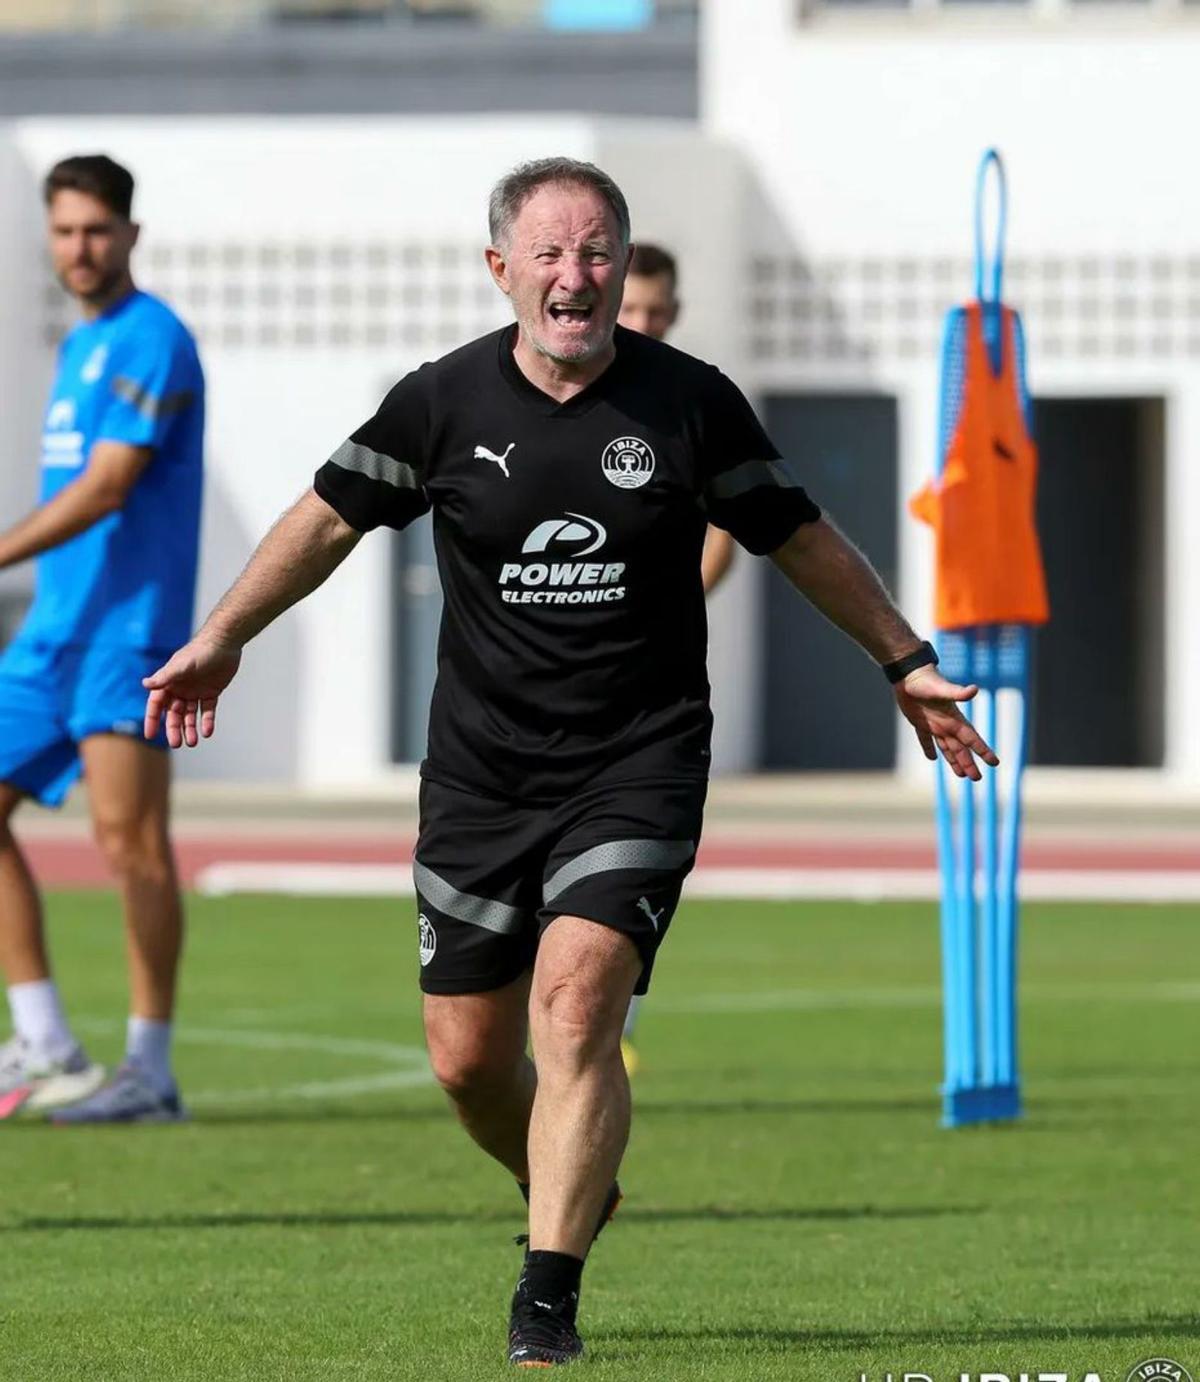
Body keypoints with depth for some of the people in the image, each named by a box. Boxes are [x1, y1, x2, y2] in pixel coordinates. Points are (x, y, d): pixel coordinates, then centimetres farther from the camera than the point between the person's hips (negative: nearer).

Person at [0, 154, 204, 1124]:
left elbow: (107, 486, -19)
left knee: (130, 840, -9)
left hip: (126, 627, -9)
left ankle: (151, 1071, -4)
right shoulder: (81, 345, 19)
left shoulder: (151, 340, -10)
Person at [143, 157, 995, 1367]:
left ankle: (546, 1300, -16)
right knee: (468, 1058, 5)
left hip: (637, 767, -2)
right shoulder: (443, 402, -2)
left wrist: (906, 662, 15)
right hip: (480, 773, 2)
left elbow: (799, 538, 10)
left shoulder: (690, 403, -3)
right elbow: (331, 517, 9)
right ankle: (571, 1197, 36)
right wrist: (223, 636, -1)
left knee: (576, 1002, -21)